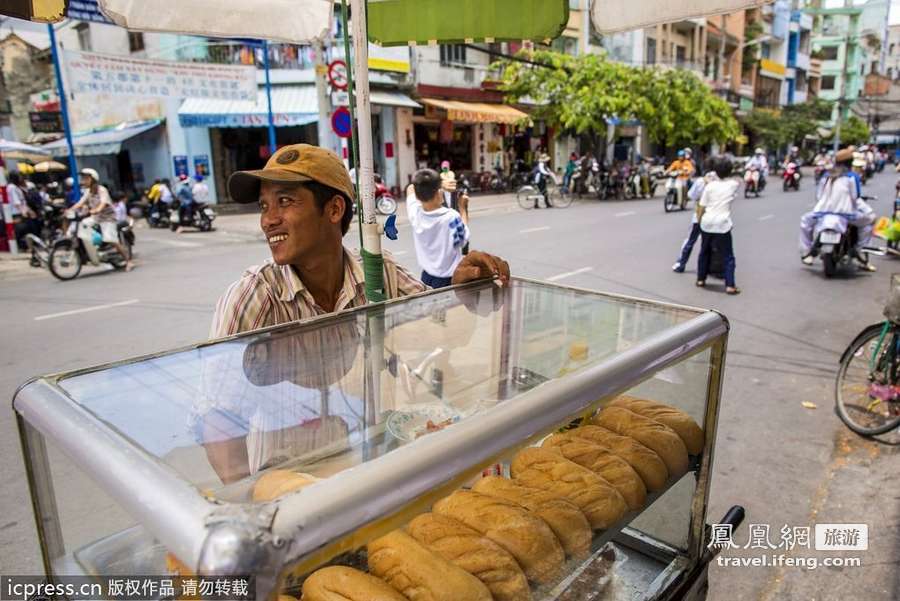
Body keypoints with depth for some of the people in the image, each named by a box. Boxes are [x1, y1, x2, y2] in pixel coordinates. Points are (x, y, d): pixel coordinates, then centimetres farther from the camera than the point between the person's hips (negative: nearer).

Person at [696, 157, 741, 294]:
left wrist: (699, 220, 14)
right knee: (728, 256, 4)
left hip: (707, 223, 2)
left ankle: (701, 279, 28)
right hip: (722, 224, -2)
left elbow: (701, 206, 1)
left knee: (705, 252, 20)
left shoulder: (710, 185, 1)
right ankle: (730, 285, -2)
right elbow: (738, 180, 28)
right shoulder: (733, 184, 1)